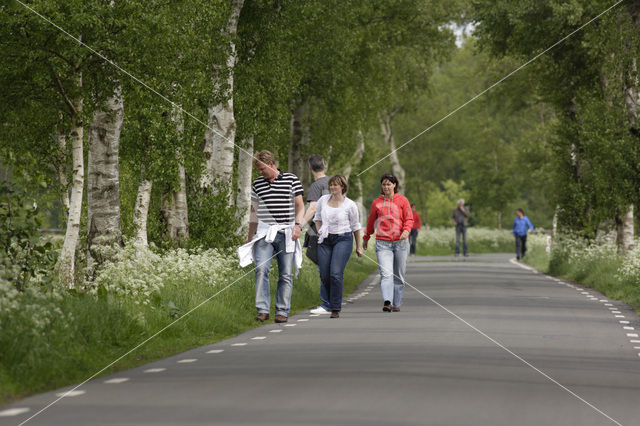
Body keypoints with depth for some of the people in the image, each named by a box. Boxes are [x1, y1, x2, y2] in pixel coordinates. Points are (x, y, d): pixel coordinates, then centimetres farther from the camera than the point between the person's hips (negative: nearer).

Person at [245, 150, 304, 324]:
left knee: (285, 274, 0)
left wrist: (297, 225, -11)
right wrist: (250, 237, 19)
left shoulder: (292, 180, 3)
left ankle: (282, 311, 7)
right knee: (261, 269, -15)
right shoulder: (257, 183, 12)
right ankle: (263, 310, -15)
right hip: (264, 234, 2)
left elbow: (300, 206, 5)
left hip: (286, 234, -2)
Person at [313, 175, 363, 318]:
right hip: (325, 241, 4)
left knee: (336, 274, -17)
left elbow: (355, 226, 8)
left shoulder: (350, 205, -2)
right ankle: (332, 302, 22)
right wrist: (320, 232, 6)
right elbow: (317, 218, 23)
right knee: (324, 275, 1)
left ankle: (335, 309, -14)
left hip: (343, 239, -4)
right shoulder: (323, 200, 6)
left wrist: (358, 246, 12)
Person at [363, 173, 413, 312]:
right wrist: (366, 238, 31)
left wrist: (406, 230, -18)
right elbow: (371, 222, 23)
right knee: (386, 273, -16)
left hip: (400, 242, 0)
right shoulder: (377, 203, 11)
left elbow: (409, 219, 2)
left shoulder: (402, 200, 7)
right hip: (382, 243, 0)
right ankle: (387, 302, -28)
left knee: (399, 275, 6)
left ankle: (396, 303, 16)